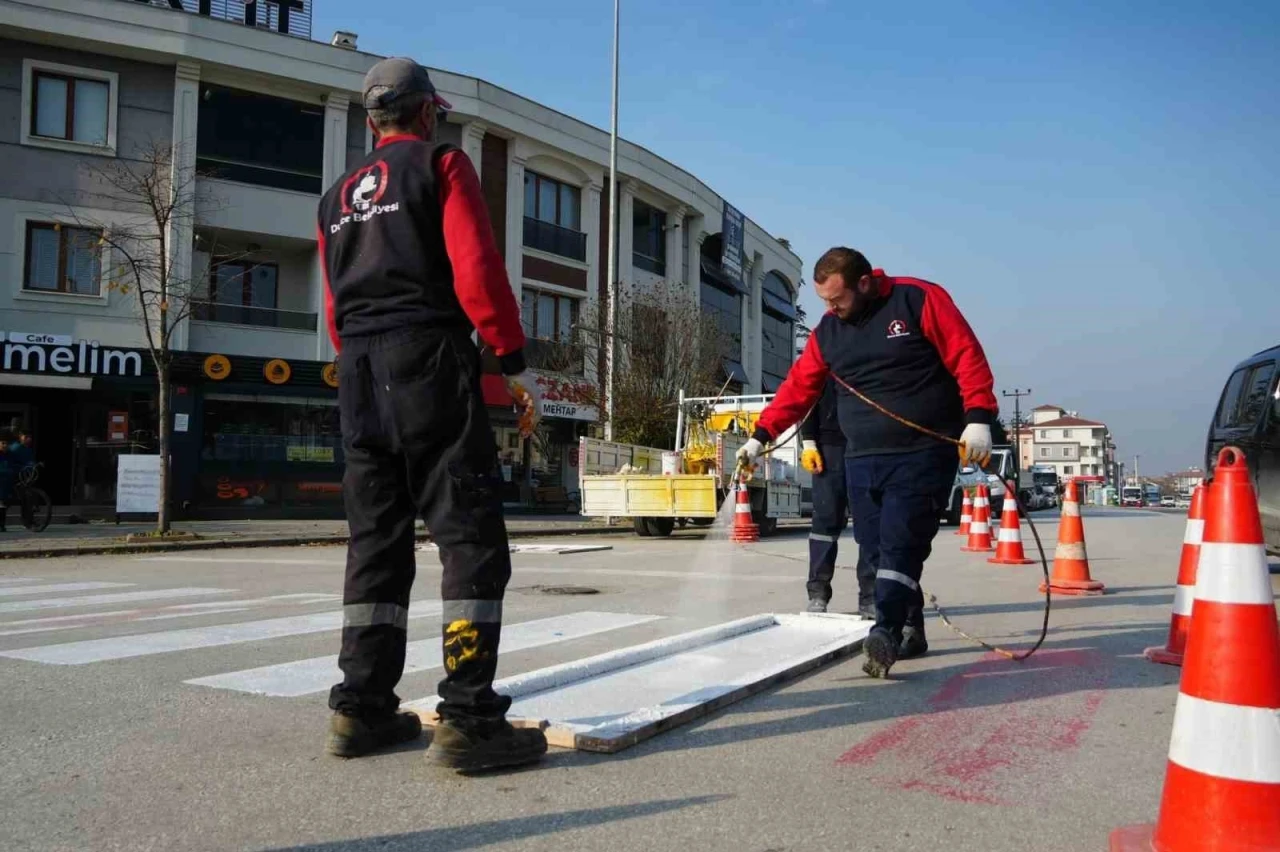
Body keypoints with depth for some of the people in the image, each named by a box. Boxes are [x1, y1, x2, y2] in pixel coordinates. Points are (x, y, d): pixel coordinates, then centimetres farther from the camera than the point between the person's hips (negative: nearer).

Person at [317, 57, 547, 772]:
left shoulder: (339, 197, 23)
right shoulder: (442, 164, 4)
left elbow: (335, 305, 20)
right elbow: (476, 268, -9)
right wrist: (515, 362, -7)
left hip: (357, 373, 7)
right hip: (429, 362, -7)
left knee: (377, 539, 10)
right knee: (472, 535, -8)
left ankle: (362, 709, 11)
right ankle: (469, 719, -13)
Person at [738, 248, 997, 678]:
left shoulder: (919, 300, -6)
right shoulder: (827, 331, 11)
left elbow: (967, 356, -9)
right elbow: (798, 387, 13)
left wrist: (978, 418, -18)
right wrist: (761, 436, 8)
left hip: (924, 454, -6)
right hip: (862, 460, 6)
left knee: (900, 545, -14)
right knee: (875, 550, 5)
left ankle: (886, 633, -18)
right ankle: (911, 629, 18)